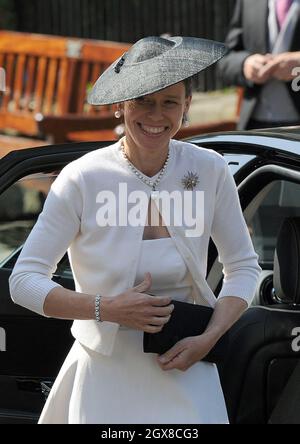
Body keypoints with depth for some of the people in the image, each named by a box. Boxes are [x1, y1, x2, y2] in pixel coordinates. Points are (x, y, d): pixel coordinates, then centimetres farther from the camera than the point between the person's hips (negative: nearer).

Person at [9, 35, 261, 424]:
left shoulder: (209, 170, -4)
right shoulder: (82, 178, -12)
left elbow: (244, 267, 6)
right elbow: (23, 281, -10)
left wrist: (208, 339, -9)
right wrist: (107, 309, -21)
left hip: (186, 368, 2)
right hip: (107, 375, -2)